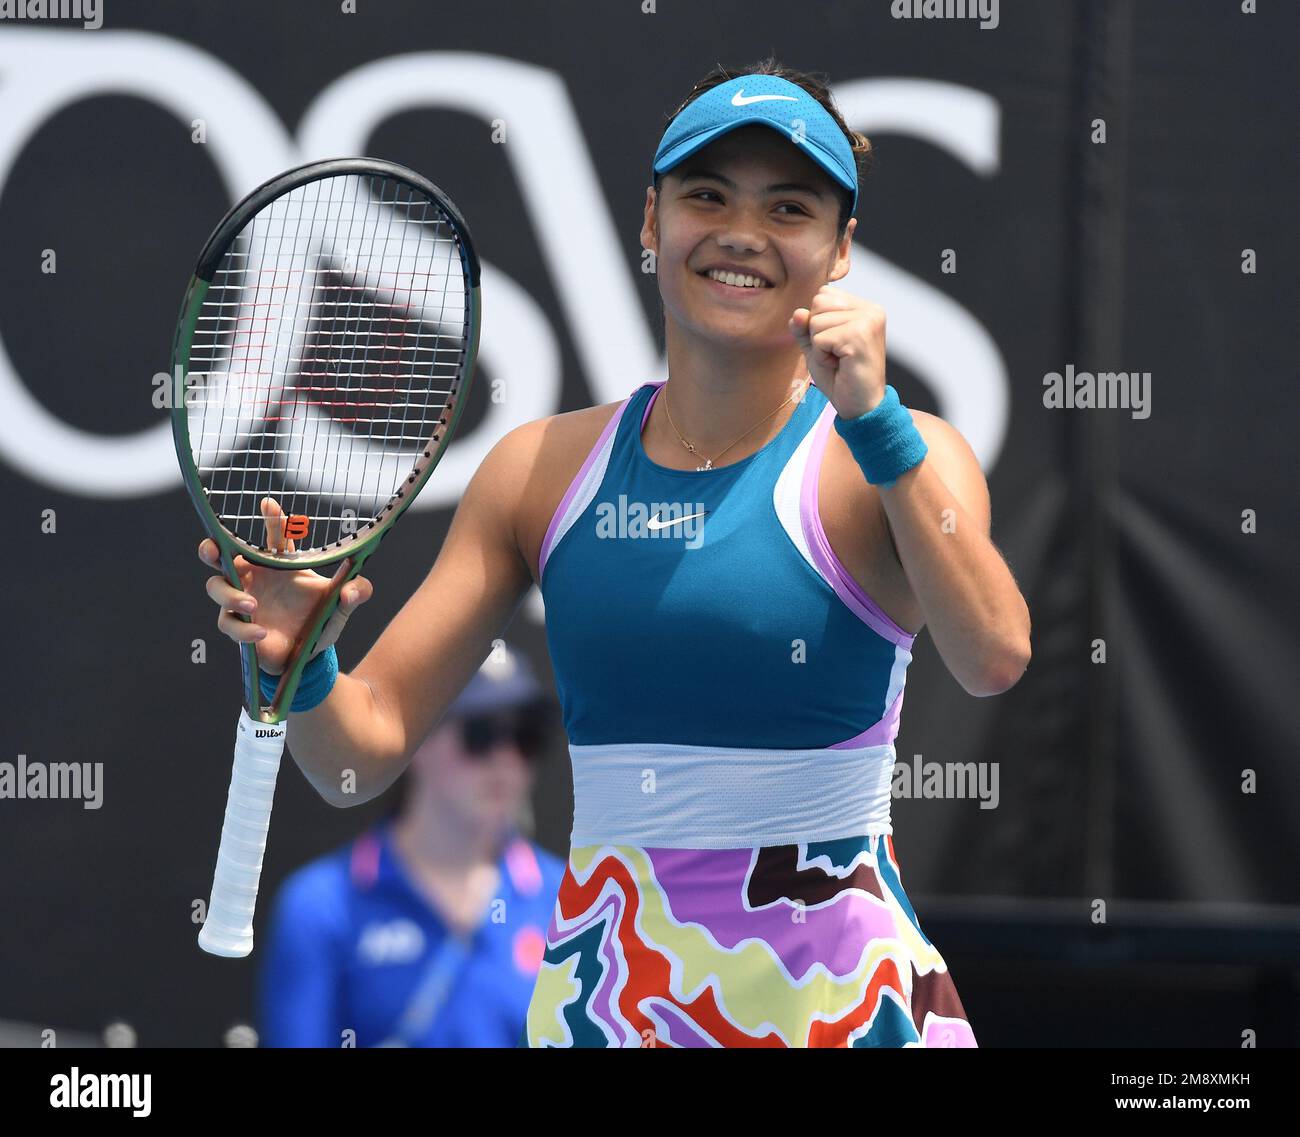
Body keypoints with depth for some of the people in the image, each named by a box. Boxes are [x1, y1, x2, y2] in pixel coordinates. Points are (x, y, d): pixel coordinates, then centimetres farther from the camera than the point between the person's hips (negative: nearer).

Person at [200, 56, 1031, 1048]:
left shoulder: (898, 461, -5)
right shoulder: (542, 467, 4)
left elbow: (994, 658, -24)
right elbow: (364, 749, 3)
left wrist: (873, 419, -27)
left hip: (841, 992, -3)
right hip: (607, 991, 3)